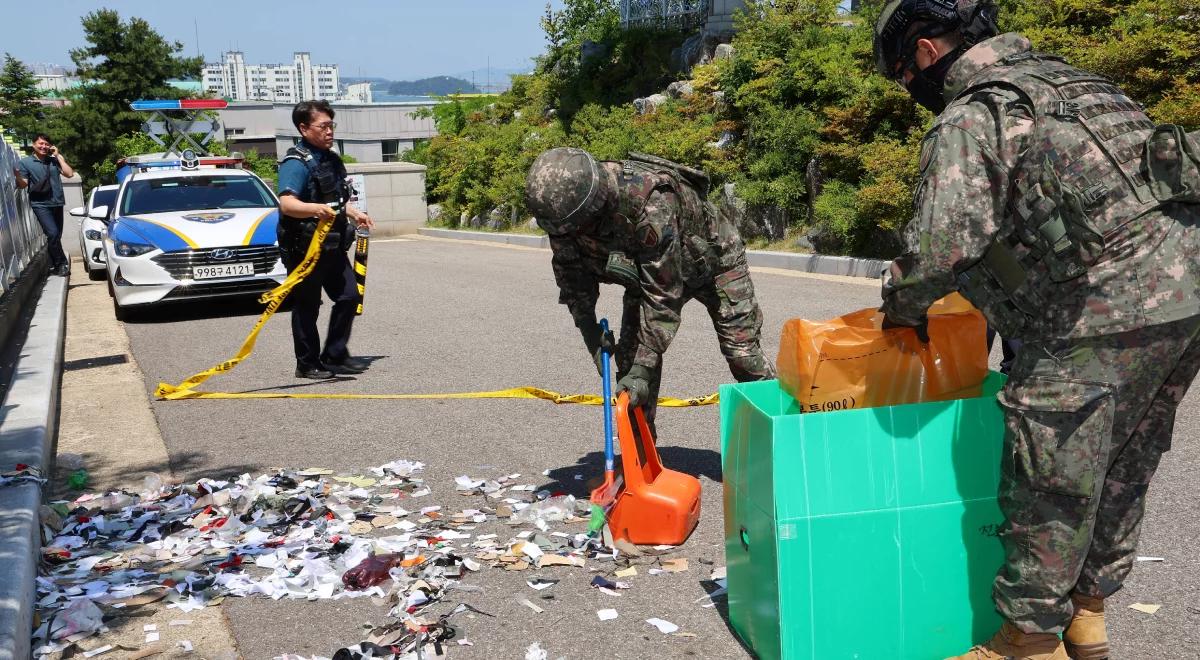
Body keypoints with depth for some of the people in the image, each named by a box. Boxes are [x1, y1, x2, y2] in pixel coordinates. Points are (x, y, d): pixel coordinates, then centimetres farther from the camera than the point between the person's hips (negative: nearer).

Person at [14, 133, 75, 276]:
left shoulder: (54, 160, 13)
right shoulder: (25, 162, 2)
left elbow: (69, 173, 0)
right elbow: (23, 184, -3)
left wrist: (58, 156, -1)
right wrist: (18, 176, -25)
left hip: (57, 203, 4)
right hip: (40, 204, -4)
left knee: (56, 236, 8)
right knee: (53, 233, -20)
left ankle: (54, 266, 19)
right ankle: (62, 263, -9)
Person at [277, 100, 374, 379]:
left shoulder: (332, 159, 13)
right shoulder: (296, 164, -16)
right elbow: (287, 203, -33)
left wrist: (354, 214, 26)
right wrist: (316, 209, -48)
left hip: (333, 246, 9)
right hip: (304, 248, -9)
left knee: (348, 297, 10)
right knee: (307, 307, 1)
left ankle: (335, 356, 22)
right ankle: (308, 364, 13)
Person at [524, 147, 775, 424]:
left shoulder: (651, 203, -45)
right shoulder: (566, 205, -25)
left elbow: (663, 294, -40)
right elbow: (571, 274, -8)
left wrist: (642, 370, -39)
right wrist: (591, 333, -13)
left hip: (712, 255, -5)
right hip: (647, 267, 6)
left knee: (741, 349, -6)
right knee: (630, 355, -6)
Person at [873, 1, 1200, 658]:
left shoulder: (967, 119, -7)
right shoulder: (1068, 77, 21)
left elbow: (942, 245, -17)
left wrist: (902, 303, 3)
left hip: (1106, 313, -9)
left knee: (1052, 485, 3)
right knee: (1122, 469, 21)